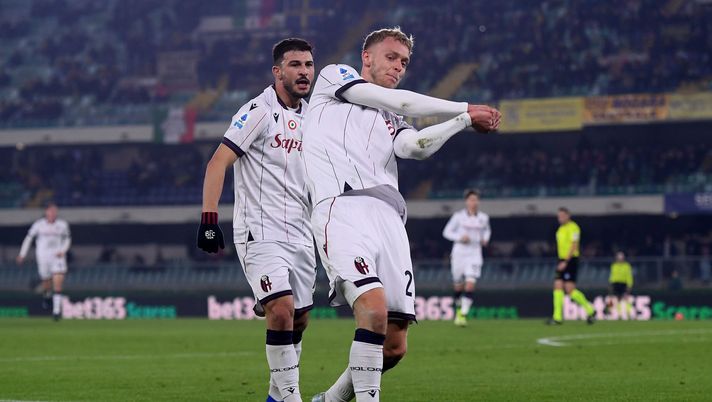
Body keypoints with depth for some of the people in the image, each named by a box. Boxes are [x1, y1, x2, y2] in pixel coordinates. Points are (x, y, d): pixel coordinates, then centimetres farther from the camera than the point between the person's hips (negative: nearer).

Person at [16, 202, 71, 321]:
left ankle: (56, 310, -11)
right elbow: (29, 238, 9)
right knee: (47, 283, 8)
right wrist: (22, 254, 8)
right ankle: (46, 296, 44)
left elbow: (67, 239, 14)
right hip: (43, 256, 0)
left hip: (58, 256, 0)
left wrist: (63, 251, -3)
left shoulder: (63, 224, 1)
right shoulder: (39, 224, -1)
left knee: (58, 283, -14)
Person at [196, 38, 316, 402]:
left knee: (299, 319, 9)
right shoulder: (260, 111, -10)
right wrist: (208, 219, -21)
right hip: (260, 232, -7)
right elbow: (218, 163, -14)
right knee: (282, 309, -20)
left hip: (300, 234, 7)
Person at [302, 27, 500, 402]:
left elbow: (414, 145, 8)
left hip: (388, 217, 6)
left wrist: (463, 121, -2)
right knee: (375, 310, -28)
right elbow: (395, 101, 7)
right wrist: (464, 109, 14)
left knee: (394, 347, -2)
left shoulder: (390, 119, 32)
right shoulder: (334, 77, 19)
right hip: (343, 209, -6)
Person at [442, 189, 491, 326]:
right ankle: (459, 307, 37)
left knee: (470, 285, -16)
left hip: (475, 254, 0)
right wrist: (459, 237, -15)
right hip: (459, 252, 0)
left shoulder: (483, 217, 4)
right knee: (458, 286, 8)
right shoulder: (458, 216, -4)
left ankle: (463, 315, -15)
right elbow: (446, 232, 1)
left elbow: (487, 230, 24)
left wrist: (485, 238, 3)